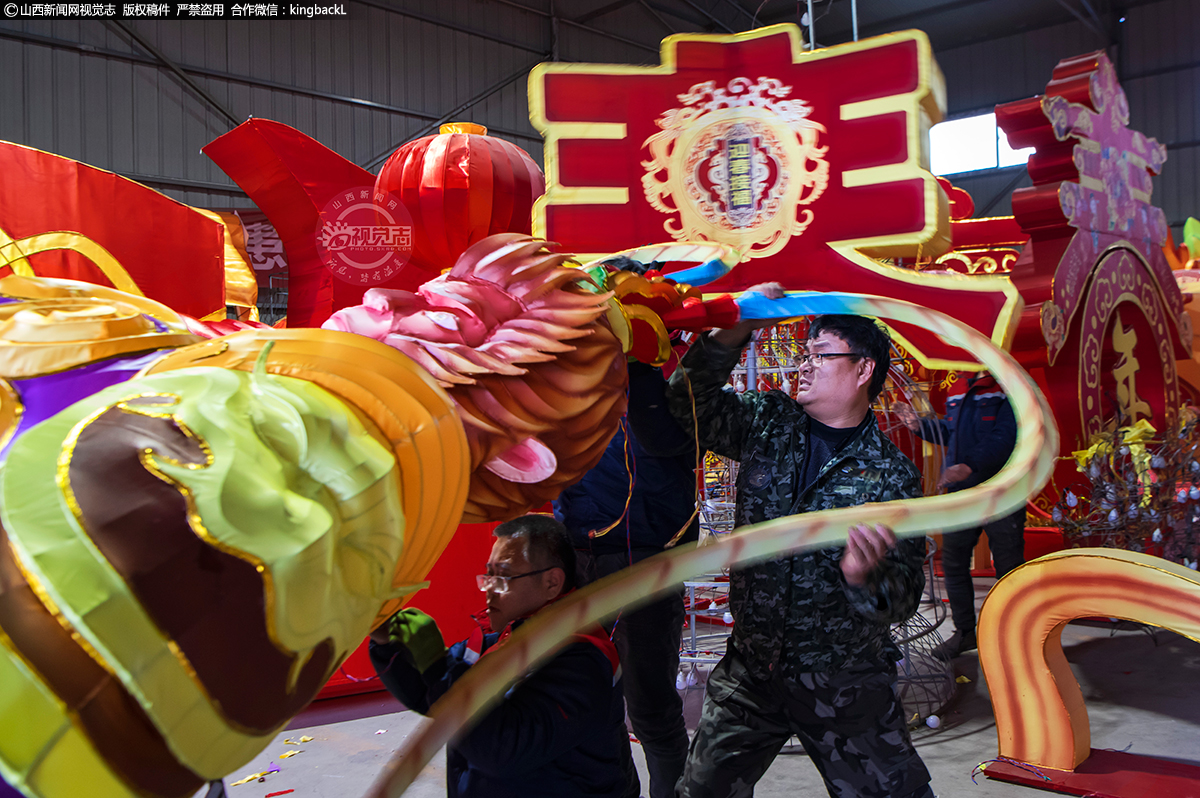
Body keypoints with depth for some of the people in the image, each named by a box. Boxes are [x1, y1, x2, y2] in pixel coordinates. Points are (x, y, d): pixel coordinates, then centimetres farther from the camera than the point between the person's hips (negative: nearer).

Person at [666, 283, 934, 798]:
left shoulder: (892, 475, -9)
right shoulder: (769, 423, 2)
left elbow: (905, 594, -12)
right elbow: (692, 400, 0)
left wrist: (866, 576, -36)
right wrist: (735, 331, -13)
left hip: (845, 684, -3)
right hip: (750, 668, 3)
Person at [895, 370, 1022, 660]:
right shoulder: (957, 395, 13)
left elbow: (1005, 439, -23)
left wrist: (969, 466, -32)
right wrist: (919, 425, 10)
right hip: (960, 495, 6)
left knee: (1008, 567, 4)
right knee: (953, 563, 10)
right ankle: (964, 631, 25)